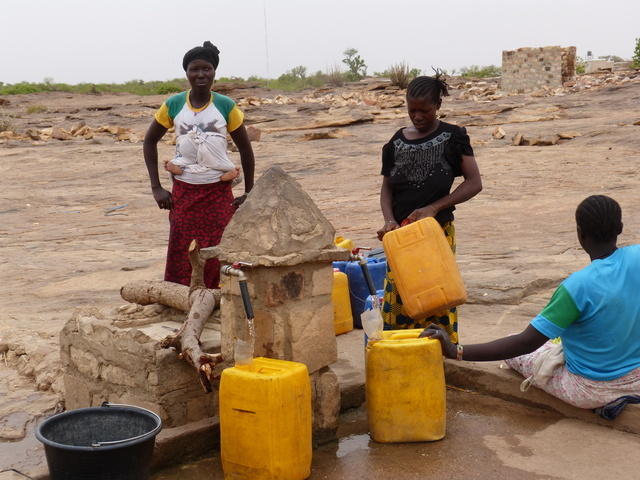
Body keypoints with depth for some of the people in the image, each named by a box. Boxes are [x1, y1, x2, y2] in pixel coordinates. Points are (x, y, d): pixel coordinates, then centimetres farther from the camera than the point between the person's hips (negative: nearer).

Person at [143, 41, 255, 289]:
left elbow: (245, 149, 6)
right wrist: (156, 188, 3)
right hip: (183, 193, 1)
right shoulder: (173, 105, 0)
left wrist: (249, 194, 5)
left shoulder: (226, 106, -2)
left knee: (218, 262, 0)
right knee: (181, 261, 0)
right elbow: (150, 141, 10)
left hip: (219, 193, -1)